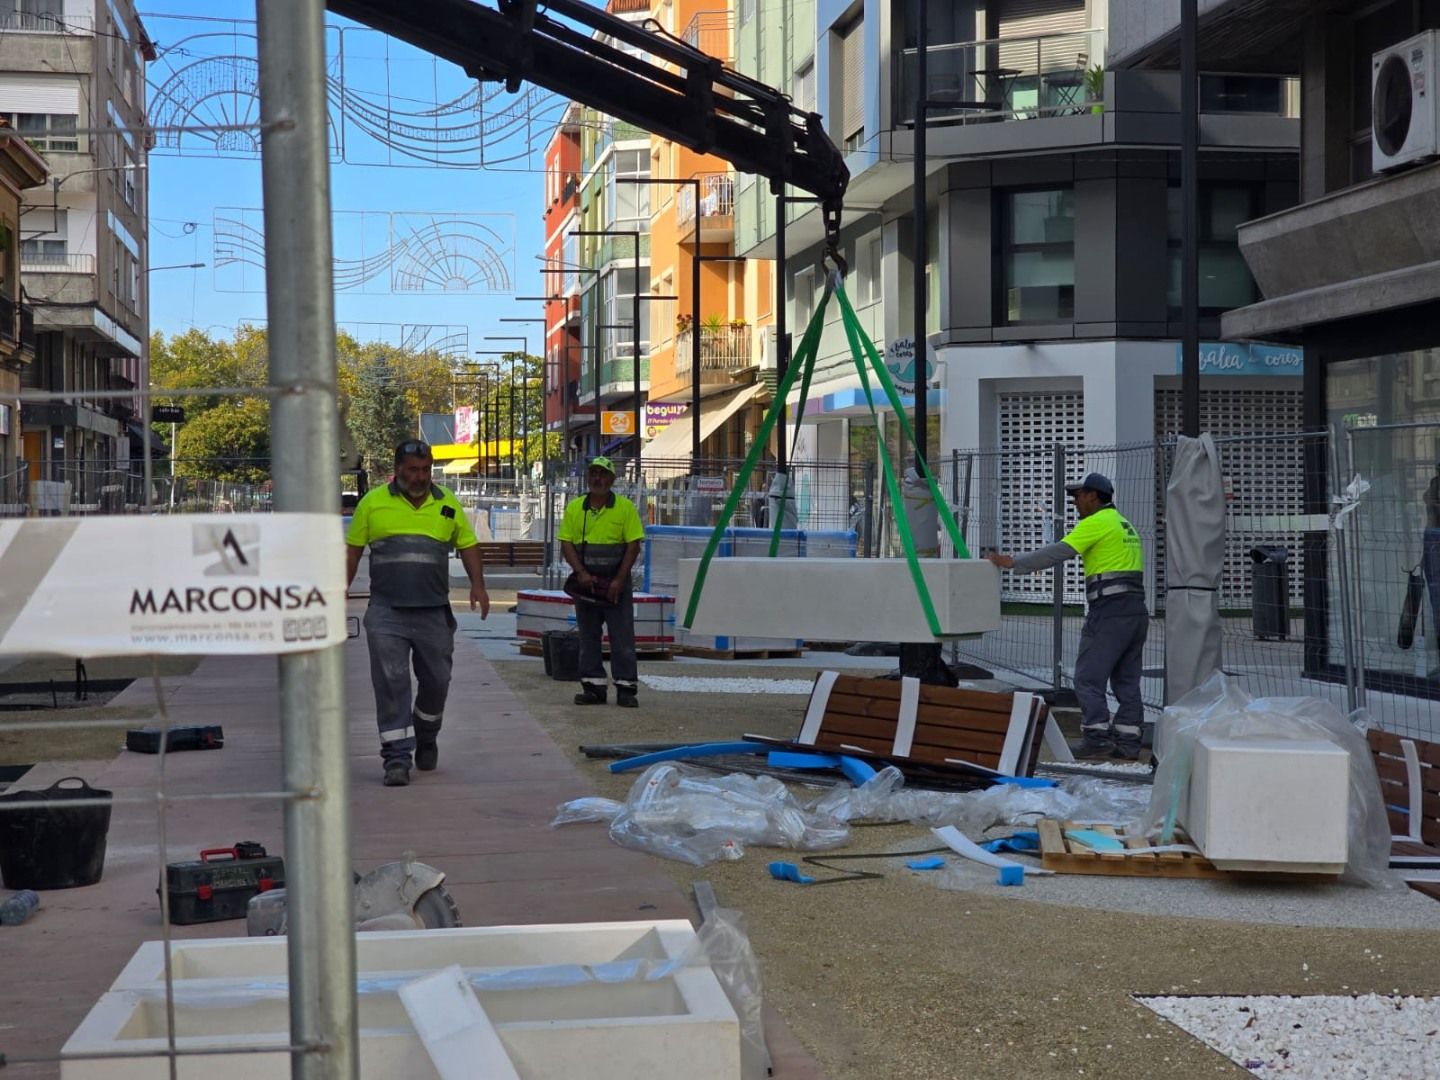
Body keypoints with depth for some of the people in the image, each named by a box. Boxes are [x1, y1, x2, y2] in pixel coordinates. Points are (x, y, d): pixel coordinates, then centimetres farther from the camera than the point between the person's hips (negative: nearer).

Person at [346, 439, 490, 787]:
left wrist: (478, 584, -1)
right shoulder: (373, 503, 3)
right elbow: (352, 550, 8)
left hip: (434, 611, 2)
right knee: (391, 683, -7)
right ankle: (397, 759, -4)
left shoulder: (448, 504, 8)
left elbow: (468, 545, 14)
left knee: (436, 681, 10)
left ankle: (426, 739, 35)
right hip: (386, 612, -2)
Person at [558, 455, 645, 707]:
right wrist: (581, 573, -12)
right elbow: (566, 544, 3)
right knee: (588, 637, 7)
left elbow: (633, 545, -5)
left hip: (616, 584, -3)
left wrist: (619, 580, -12)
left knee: (622, 637, -3)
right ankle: (593, 687, 13)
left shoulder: (625, 507, -2)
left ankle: (625, 688, 0)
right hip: (585, 583, 3)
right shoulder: (574, 508, 6)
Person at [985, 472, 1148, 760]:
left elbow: (1057, 553, -15)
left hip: (1109, 610, -9)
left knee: (1088, 677, -5)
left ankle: (1097, 737, -8)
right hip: (1136, 609, 9)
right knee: (1126, 680, 10)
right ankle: (1127, 741, 9)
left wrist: (1013, 562, -12)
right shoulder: (1124, 525, 22)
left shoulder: (1096, 523, -7)